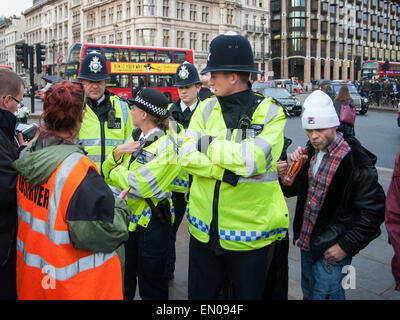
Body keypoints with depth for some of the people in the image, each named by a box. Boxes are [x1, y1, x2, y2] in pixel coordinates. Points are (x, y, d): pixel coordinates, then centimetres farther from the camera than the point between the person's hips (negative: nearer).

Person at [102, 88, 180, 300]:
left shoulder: (165, 146, -16)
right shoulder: (134, 137, 7)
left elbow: (139, 185, -26)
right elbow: (107, 174, 7)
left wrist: (117, 173, -9)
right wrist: (117, 153, -10)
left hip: (151, 223, -7)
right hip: (127, 217, 7)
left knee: (151, 285, 10)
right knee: (123, 278, 21)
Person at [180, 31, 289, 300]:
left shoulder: (271, 114, -9)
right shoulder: (206, 108, 3)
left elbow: (252, 160, -26)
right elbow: (187, 156, -9)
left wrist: (210, 146, -13)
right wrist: (229, 173, -20)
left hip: (248, 233, -3)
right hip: (203, 229, 4)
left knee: (248, 294, 17)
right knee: (200, 295, 20)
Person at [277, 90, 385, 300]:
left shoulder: (357, 163, -20)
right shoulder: (312, 152, 3)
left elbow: (373, 211, -17)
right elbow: (295, 190, 12)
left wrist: (346, 246, -16)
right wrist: (286, 176, -11)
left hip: (332, 250, -7)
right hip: (307, 243, 7)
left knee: (324, 294, 2)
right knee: (308, 292, 21)